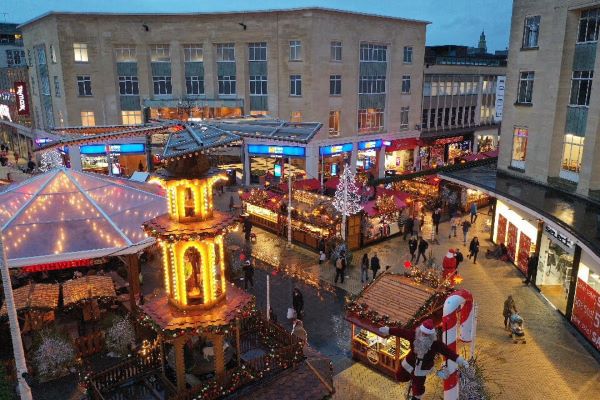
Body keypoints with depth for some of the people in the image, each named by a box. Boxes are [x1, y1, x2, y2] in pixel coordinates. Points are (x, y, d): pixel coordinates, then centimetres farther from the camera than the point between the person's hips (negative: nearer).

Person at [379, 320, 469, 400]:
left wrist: (460, 360, -32)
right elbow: (401, 332, -20)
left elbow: (447, 351, -28)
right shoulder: (414, 334, -26)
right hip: (411, 362, 2)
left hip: (423, 367, -2)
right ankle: (412, 377, 50)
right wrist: (388, 330, -14)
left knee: (418, 387, 11)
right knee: (400, 377, 18)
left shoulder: (436, 343, -29)